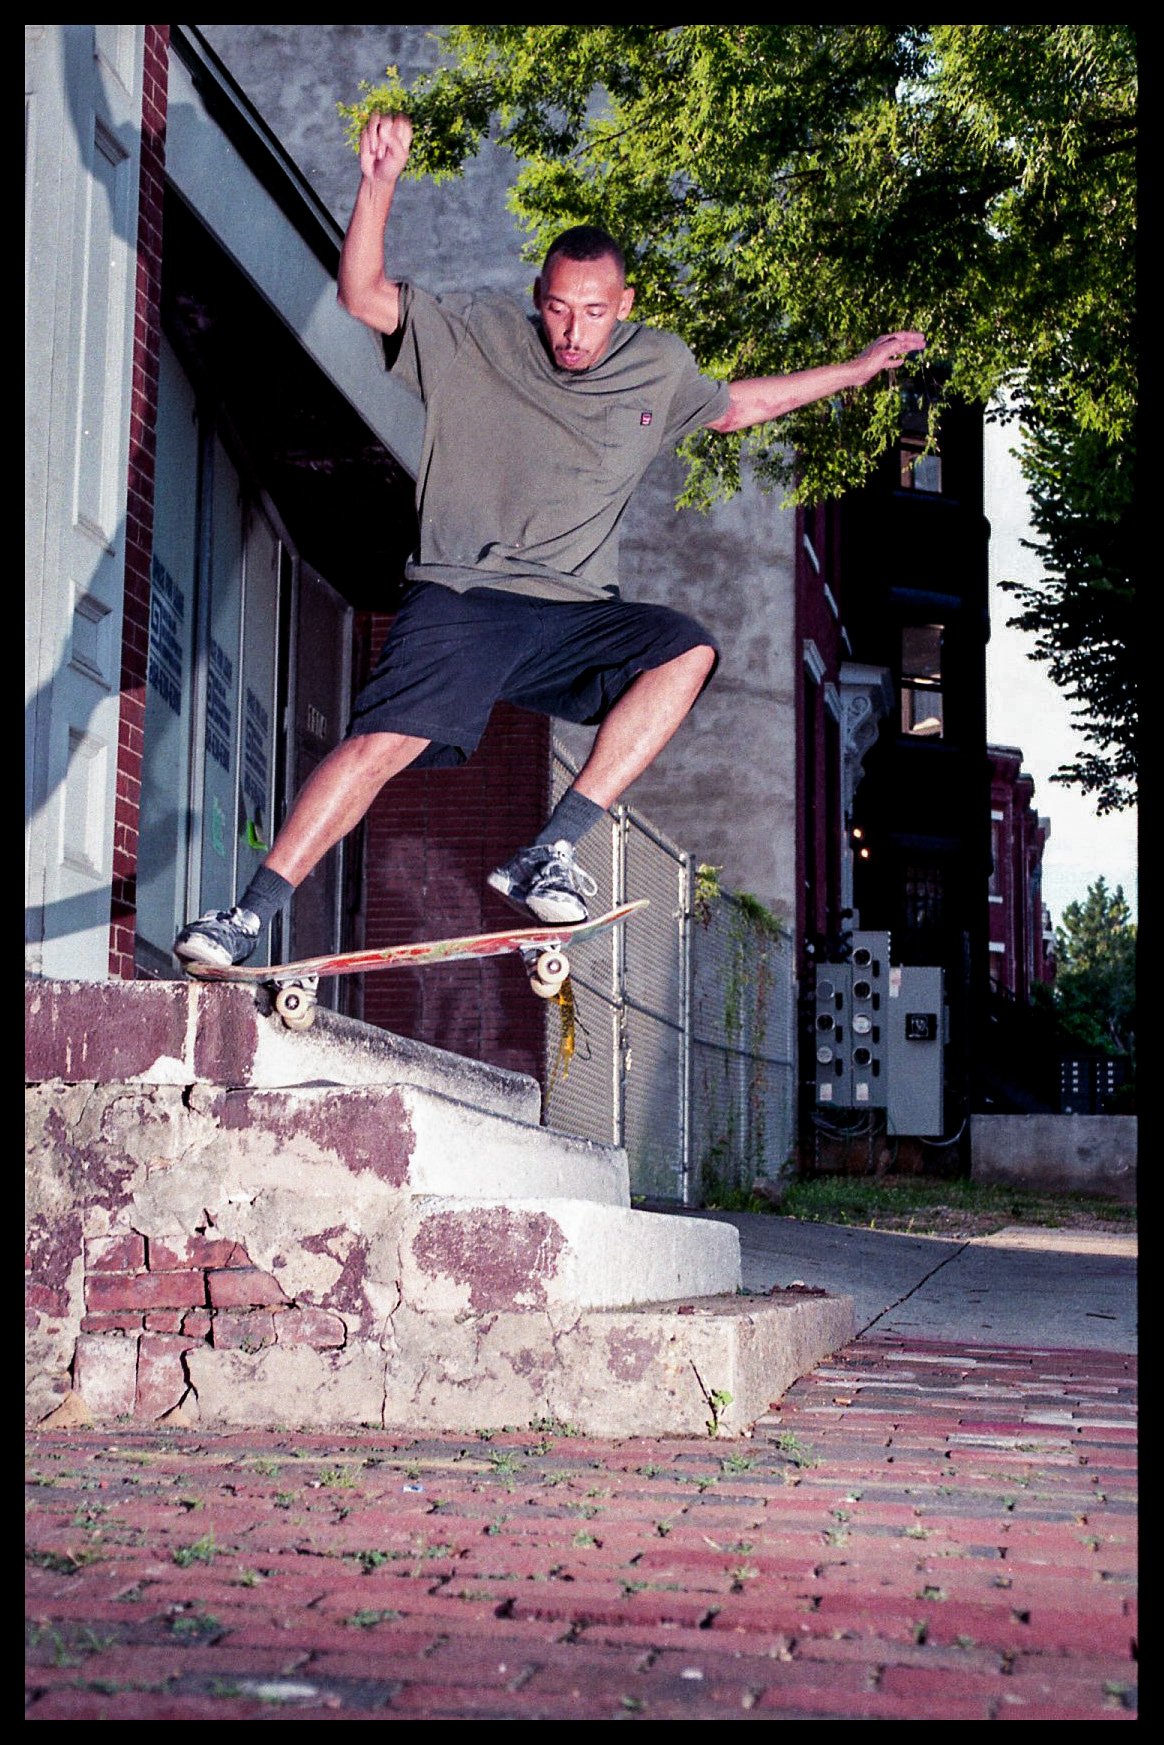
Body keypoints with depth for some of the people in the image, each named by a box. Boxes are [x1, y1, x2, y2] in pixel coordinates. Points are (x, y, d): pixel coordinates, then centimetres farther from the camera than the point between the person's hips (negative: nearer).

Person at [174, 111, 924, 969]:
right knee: (383, 744, -23)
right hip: (461, 599, -3)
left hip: (575, 616, 4)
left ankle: (550, 854, -24)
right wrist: (380, 186, -13)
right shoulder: (480, 334, 4)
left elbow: (738, 403, 31)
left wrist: (855, 370, 32)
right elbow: (365, 295, 1)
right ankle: (250, 915, -13)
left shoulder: (660, 366, 13)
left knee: (689, 651, -23)